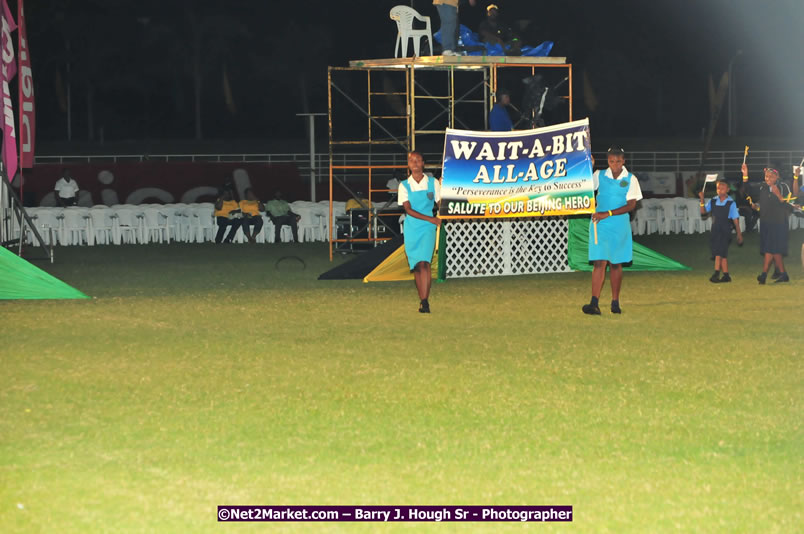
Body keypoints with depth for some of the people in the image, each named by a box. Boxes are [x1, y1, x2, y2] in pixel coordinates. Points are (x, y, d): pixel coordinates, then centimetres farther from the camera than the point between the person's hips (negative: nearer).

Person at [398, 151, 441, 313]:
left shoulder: (433, 183, 5)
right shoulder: (404, 185, 3)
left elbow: (441, 204, 13)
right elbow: (408, 209, -7)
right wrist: (430, 219, -17)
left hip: (428, 229, -2)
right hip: (411, 229, 2)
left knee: (424, 263, -16)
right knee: (415, 266, 5)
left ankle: (424, 301, -19)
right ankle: (422, 299, 16)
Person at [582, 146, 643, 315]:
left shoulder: (630, 179, 0)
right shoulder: (599, 176, 4)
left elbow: (631, 205, -6)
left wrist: (608, 214, -15)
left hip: (619, 225, 0)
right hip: (600, 225, 0)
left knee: (616, 264, 8)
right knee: (599, 262, -9)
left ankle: (615, 302, 18)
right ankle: (594, 303, -17)